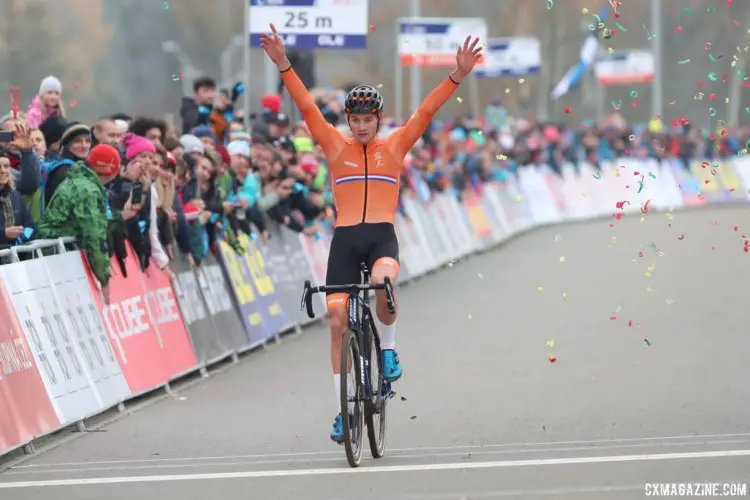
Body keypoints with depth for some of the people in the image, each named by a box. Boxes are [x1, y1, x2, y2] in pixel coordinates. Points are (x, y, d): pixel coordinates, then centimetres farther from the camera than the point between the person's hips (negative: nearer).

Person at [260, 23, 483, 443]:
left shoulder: (395, 147, 8)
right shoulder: (337, 147, 8)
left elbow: (427, 111, 0)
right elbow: (307, 107, 1)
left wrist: (458, 76, -10)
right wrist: (284, 66, -9)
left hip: (382, 236, -2)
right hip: (345, 239, 2)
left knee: (382, 283, -36)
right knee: (338, 322, -3)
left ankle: (389, 348, -7)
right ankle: (343, 411, 6)